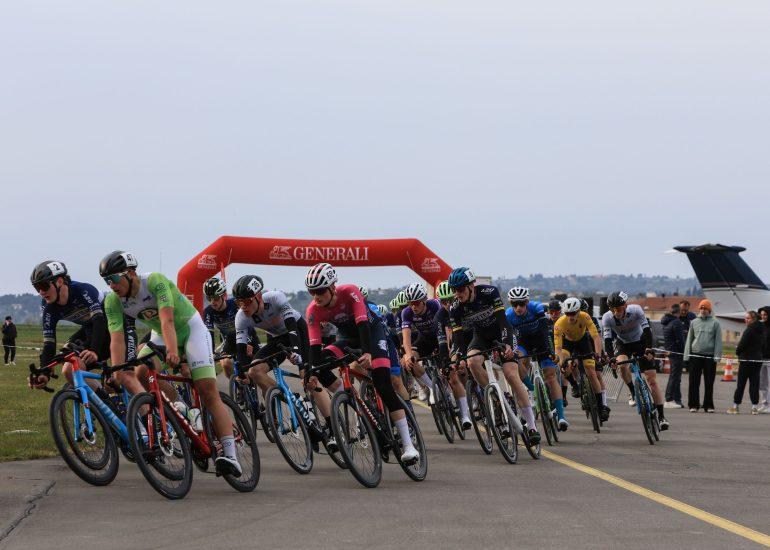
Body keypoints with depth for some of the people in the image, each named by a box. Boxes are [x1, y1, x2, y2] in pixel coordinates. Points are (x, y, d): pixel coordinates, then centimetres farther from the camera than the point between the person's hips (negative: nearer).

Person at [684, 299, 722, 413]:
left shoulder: (715, 323, 3)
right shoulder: (694, 322, 10)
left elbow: (718, 341, 2)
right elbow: (689, 339, 12)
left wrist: (717, 356, -7)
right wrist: (687, 355, 4)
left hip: (710, 356, -2)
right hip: (695, 355, 2)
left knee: (709, 382, 2)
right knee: (694, 382, 0)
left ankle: (708, 405, 9)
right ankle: (693, 405, 5)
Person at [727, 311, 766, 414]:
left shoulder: (749, 330, -15)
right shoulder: (761, 331, 9)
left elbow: (742, 344, -16)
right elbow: (763, 345, 15)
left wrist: (738, 351, 2)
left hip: (747, 360, -7)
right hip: (758, 359, 7)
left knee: (741, 384, 0)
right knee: (755, 383, 8)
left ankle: (735, 406, 3)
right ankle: (755, 407, 5)